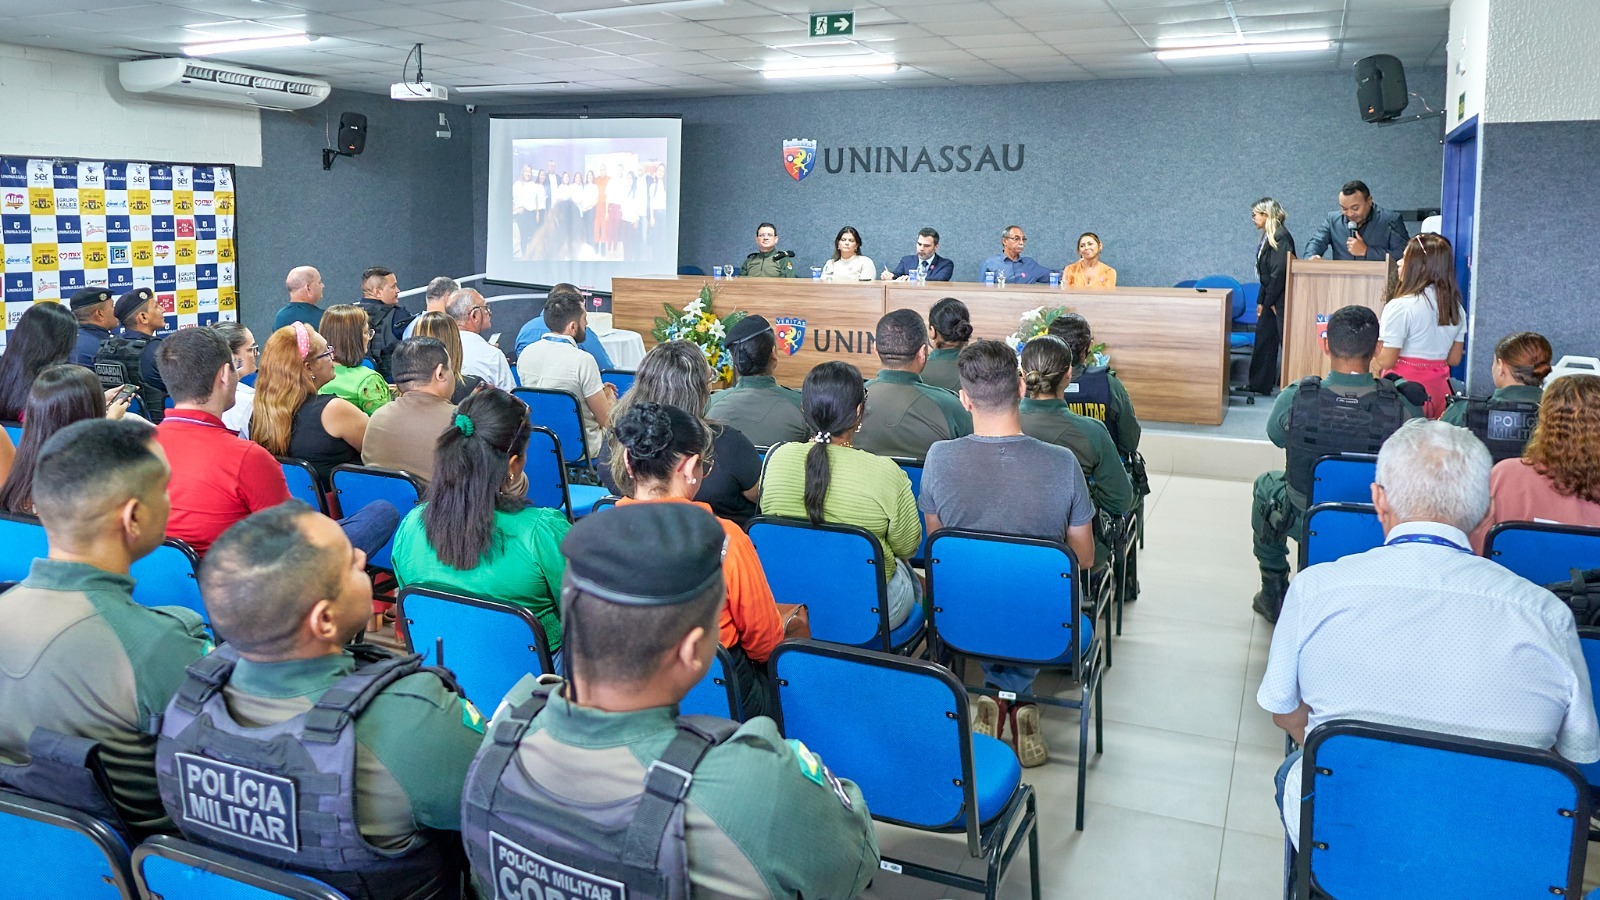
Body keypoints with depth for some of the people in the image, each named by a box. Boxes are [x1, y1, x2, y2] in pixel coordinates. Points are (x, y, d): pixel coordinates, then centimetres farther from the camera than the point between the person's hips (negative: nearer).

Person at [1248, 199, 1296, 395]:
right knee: (1263, 337, 13)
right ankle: (1259, 384, 20)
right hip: (1271, 300, 10)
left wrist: (1269, 301, -13)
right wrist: (1262, 301, 13)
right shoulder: (1268, 237, 12)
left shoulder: (1281, 236, -16)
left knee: (1286, 340, -4)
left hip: (1281, 300, -10)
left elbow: (1279, 272, -20)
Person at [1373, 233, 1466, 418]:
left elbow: (1386, 361, -13)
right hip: (1439, 387, 6)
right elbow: (1454, 359, 12)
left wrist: (1373, 338, 3)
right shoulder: (1455, 307, 6)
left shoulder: (1401, 306, -14)